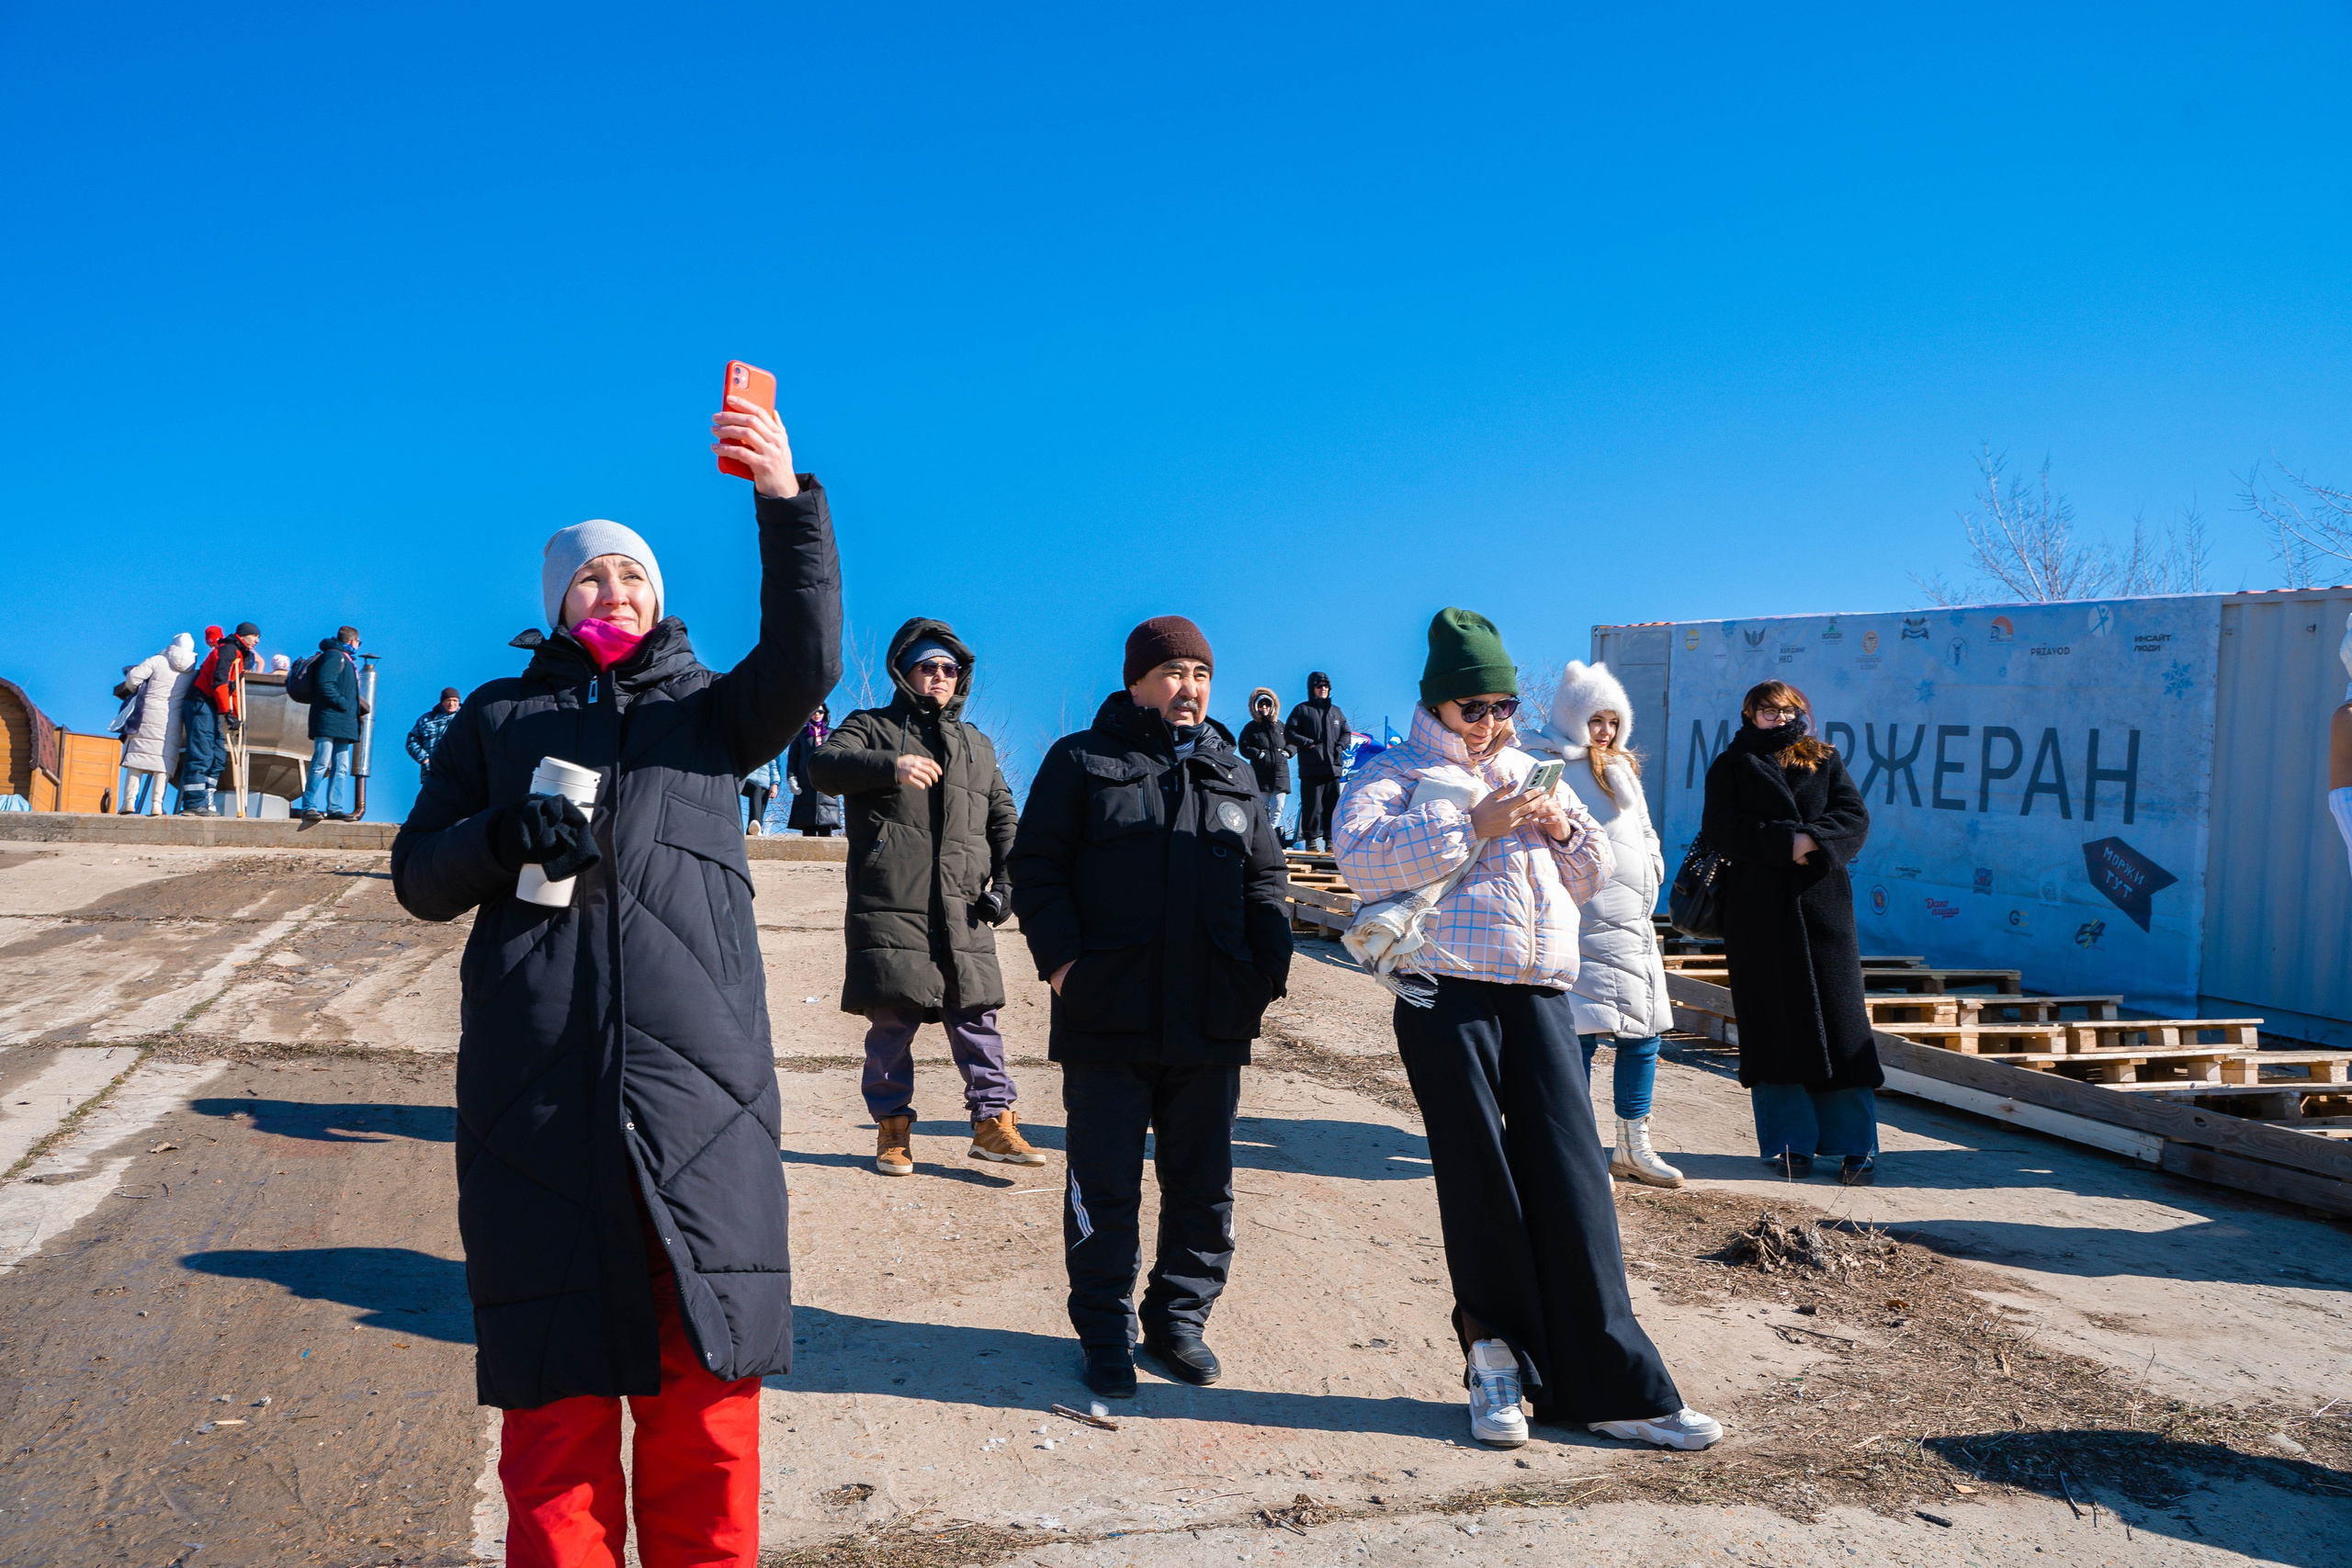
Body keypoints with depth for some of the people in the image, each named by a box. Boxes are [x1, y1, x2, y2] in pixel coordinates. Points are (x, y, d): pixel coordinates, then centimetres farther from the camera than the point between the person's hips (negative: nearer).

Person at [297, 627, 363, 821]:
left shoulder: (346, 660, 25)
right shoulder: (333, 655, -4)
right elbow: (325, 684, -17)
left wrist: (354, 711, 12)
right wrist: (343, 704, -16)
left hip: (343, 723, 10)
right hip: (329, 719, -10)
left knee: (341, 767, 6)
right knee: (322, 764, -13)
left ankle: (333, 808, 7)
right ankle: (308, 806, -12)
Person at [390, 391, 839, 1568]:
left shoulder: (707, 708, 16)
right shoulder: (499, 717, 19)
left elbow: (803, 662, -4)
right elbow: (419, 875, 15)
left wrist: (785, 499, -18)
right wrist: (504, 835, -7)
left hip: (698, 1080, 0)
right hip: (536, 1094, 1)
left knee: (703, 1387, 2)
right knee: (554, 1392, 4)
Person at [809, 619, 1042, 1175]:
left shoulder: (977, 746, 24)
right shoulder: (872, 728, 10)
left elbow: (1003, 817, 29)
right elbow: (823, 766, -9)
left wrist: (1006, 879, 13)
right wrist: (890, 766, -26)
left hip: (965, 915, 4)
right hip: (890, 910, -3)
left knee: (977, 1018, 2)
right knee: (891, 1022, -2)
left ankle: (993, 1119, 10)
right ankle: (893, 1127, 11)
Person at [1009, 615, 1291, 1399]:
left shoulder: (1233, 776, 15)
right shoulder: (1081, 761, 3)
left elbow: (1266, 879, 18)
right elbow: (1037, 866, 0)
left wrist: (1270, 964, 4)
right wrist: (1061, 955, -12)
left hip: (1212, 1026, 4)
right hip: (1108, 1020, -4)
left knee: (1203, 1185, 11)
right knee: (1105, 1186, 3)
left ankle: (1179, 1319, 27)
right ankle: (1104, 1333, 18)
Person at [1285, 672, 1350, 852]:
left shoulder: (1336, 712, 21)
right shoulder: (1302, 710, 6)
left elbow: (1347, 734, 23)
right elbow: (1289, 732, 0)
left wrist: (1340, 746, 2)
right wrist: (1308, 743, -12)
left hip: (1334, 767, 5)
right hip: (1311, 768, -5)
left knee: (1333, 805, 4)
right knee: (1313, 805, -7)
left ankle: (1330, 840, 10)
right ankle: (1312, 839, -2)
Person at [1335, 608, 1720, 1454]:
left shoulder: (1530, 775, 25)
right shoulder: (1394, 773, 7)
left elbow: (1592, 877, 24)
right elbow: (1362, 859, -13)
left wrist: (1566, 831, 3)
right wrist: (1470, 827, -16)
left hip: (1540, 995, 4)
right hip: (1447, 995, -4)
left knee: (1572, 1177, -2)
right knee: (1480, 1181, 1)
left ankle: (1612, 1387, 2)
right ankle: (1496, 1361, 17)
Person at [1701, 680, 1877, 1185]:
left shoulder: (1825, 761, 17)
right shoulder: (1731, 767, 11)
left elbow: (1855, 817, 4)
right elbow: (1721, 827, -4)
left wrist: (1815, 840, -16)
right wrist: (1787, 840, -15)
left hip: (1822, 903, 1)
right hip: (1759, 911, -1)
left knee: (1839, 1019, -3)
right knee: (1774, 1024, -1)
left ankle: (1856, 1146, 2)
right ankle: (1792, 1144, 6)